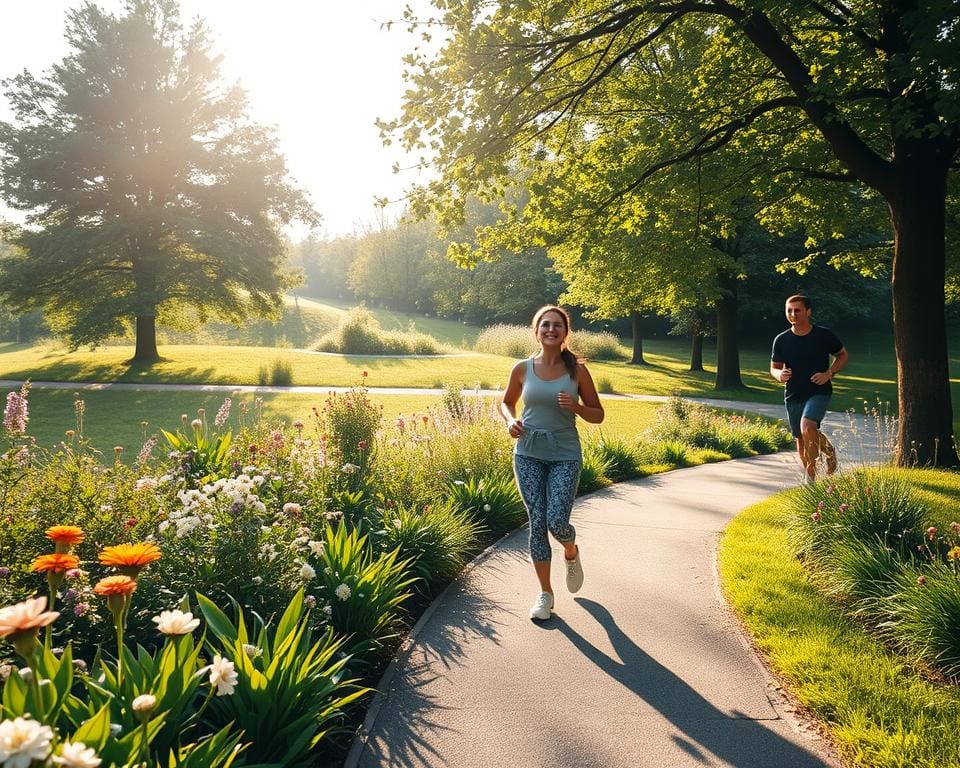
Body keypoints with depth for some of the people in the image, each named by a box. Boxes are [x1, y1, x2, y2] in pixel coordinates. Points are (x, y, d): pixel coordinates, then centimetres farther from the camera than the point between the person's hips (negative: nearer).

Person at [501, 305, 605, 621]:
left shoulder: (577, 370, -2)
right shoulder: (522, 369, 0)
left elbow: (598, 414, 4)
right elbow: (506, 402, 17)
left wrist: (575, 407, -17)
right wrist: (510, 421, -5)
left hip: (565, 456, -1)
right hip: (528, 455, 2)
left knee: (557, 522, -11)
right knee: (537, 522, 2)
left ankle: (572, 553, 27)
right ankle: (545, 593, 18)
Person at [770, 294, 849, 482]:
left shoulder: (824, 335, -5)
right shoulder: (781, 340, -1)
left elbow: (843, 355, 8)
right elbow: (774, 367, 10)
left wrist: (829, 373, -10)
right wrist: (780, 374, -15)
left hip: (819, 392, -4)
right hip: (793, 395, 4)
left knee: (807, 426, -27)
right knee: (801, 439, 11)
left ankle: (811, 474, -13)